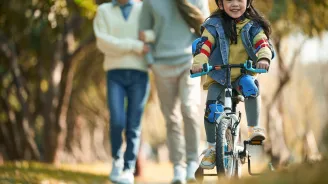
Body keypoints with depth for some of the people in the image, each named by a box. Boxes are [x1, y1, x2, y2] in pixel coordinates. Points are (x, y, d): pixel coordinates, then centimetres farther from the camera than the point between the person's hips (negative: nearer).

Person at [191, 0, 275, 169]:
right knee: (211, 109, -16)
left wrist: (263, 58, -40)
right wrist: (198, 63, -36)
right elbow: (204, 45, -16)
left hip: (243, 74, -1)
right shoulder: (214, 25, -6)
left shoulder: (252, 26, -4)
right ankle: (211, 148, 4)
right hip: (218, 76, 1)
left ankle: (254, 128, -28)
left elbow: (263, 43, -17)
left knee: (250, 85, -34)